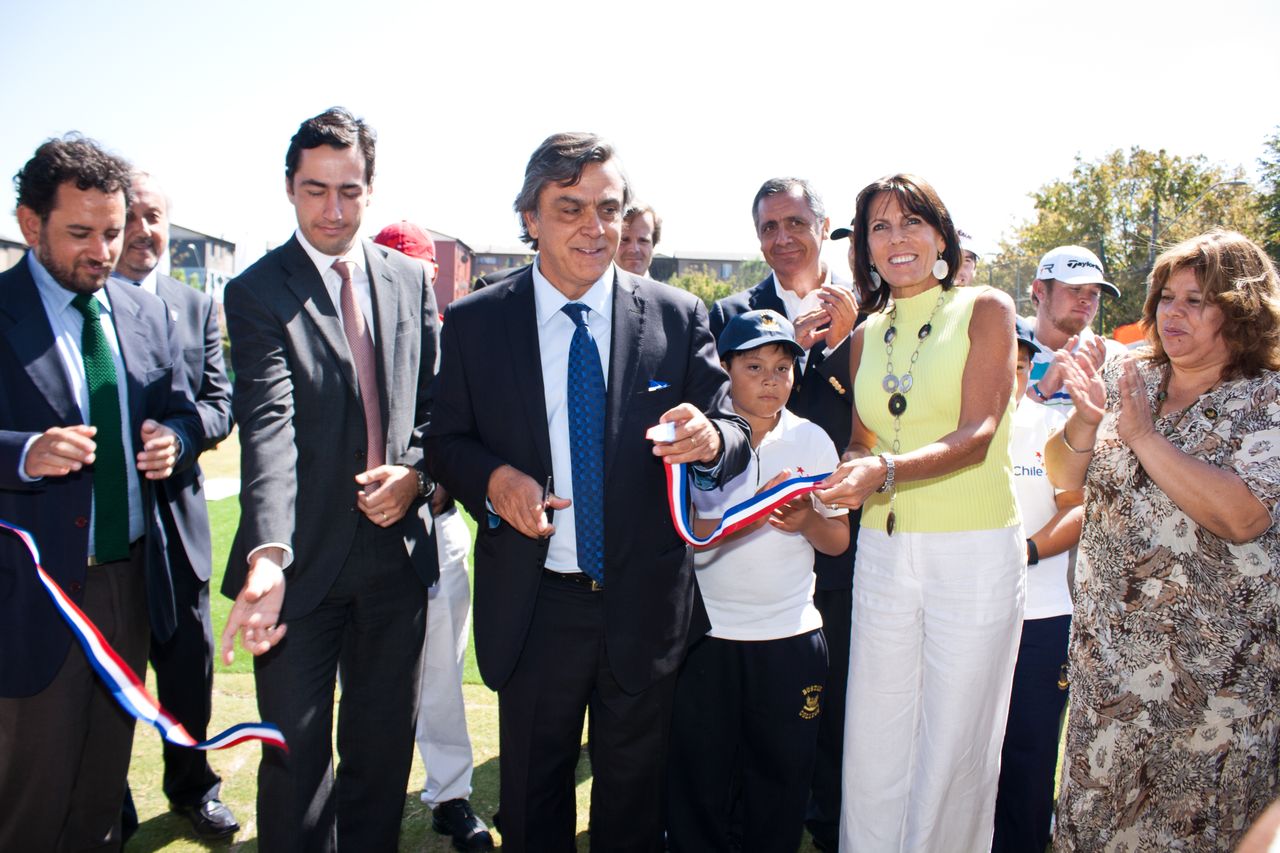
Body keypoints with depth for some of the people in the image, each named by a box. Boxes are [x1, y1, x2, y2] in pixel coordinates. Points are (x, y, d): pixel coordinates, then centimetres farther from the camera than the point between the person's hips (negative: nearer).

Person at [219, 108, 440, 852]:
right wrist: (268, 555, -31)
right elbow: (268, 423, -20)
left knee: (385, 747, 17)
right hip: (303, 558, -3)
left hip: (398, 547, 4)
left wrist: (417, 471, -9)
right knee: (297, 751, 7)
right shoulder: (257, 292, -6)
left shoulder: (411, 280, 6)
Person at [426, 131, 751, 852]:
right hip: (533, 609, 0)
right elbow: (448, 438, 3)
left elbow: (735, 434, -4)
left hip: (647, 605, 1)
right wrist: (492, 478, -19)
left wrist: (709, 438, -28)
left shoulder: (679, 316, -3)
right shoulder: (474, 323, -3)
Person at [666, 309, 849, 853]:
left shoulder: (812, 440, 4)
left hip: (792, 636, 2)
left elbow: (838, 540, 6)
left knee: (782, 777, 12)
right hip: (706, 634, -2)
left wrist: (807, 520, -16)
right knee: (699, 778, 9)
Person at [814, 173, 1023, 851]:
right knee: (872, 747, 10)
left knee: (954, 753, 7)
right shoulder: (866, 336, 12)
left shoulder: (985, 309, -2)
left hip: (974, 553, -4)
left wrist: (886, 470, -28)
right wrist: (827, 477, -3)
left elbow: (978, 434, -13)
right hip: (883, 553, 4)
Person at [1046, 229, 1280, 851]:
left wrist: (1143, 435, -22)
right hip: (1108, 651, 4)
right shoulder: (1127, 377, 4)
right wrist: (1086, 420, -15)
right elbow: (1063, 478, 3)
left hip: (1217, 669, -4)